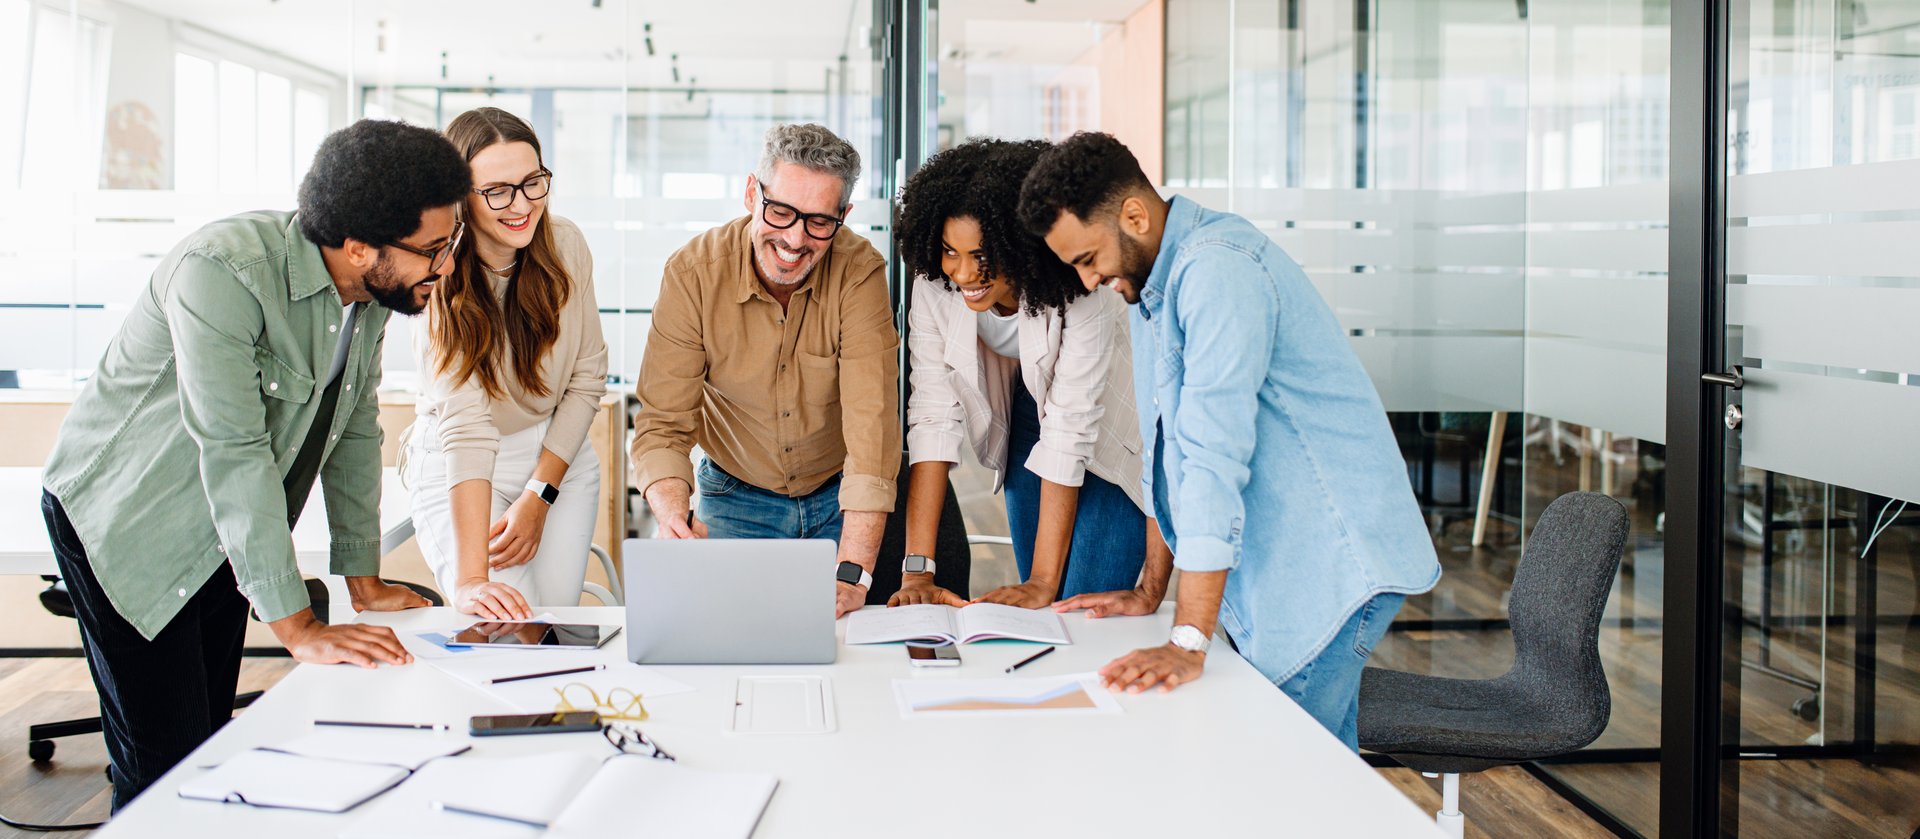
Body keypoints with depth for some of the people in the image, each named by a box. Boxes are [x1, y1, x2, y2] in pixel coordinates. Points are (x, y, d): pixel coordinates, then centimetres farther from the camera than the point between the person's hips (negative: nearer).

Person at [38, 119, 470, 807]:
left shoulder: (375, 291, -5)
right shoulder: (223, 271, -30)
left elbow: (355, 429, 4)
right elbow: (233, 455, -32)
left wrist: (365, 582, 4)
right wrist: (298, 627, -32)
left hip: (223, 538, 7)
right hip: (124, 524, -7)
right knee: (164, 771, -8)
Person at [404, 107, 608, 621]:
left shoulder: (565, 245, -11)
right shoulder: (437, 280, -23)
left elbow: (588, 377, -3)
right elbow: (464, 426, -33)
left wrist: (538, 498, -10)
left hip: (560, 458, 4)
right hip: (457, 475, -3)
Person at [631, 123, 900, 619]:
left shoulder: (860, 272, -22)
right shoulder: (693, 273, -19)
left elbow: (872, 424, -29)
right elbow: (663, 423, -19)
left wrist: (852, 573, -38)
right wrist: (673, 517, -41)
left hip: (839, 500, 0)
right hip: (736, 500, 1)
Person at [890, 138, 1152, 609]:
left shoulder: (1079, 293, -33)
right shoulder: (935, 284, -21)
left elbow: (1069, 433, -33)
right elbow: (933, 415, -22)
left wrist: (1044, 582, -32)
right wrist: (917, 570, -27)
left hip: (1108, 441, -4)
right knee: (1035, 615, 8)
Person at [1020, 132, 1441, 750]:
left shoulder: (1218, 268, -20)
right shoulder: (1153, 288, 13)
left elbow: (1214, 454, -26)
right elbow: (1174, 452, 20)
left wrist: (1188, 642, -28)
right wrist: (1150, 590, 17)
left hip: (1332, 565, -9)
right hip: (1273, 572, 9)